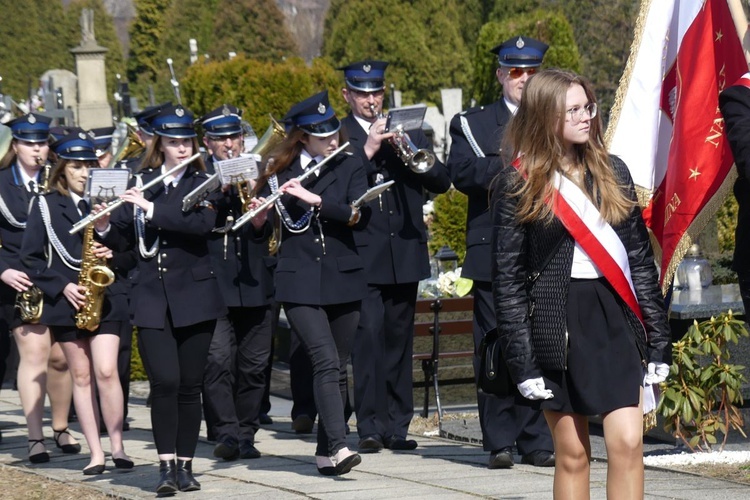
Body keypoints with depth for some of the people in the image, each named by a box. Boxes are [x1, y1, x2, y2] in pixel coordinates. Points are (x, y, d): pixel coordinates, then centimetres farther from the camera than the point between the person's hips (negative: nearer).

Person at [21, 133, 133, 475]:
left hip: (105, 296, 0)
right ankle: (96, 453, 5)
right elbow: (30, 258, 0)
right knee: (81, 376, 3)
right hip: (66, 300, 0)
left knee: (106, 371, -11)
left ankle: (117, 447, -3)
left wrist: (110, 253, -10)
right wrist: (63, 285, -12)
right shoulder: (46, 205, 4)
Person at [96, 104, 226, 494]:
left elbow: (203, 224, -17)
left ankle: (185, 465, 10)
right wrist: (105, 227, -12)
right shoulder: (140, 184, 9)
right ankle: (166, 465, -7)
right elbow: (123, 240, 9)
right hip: (152, 298, 1)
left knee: (190, 385, 2)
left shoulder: (203, 184, 2)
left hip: (193, 296, -1)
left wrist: (152, 209, -21)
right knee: (164, 382, -11)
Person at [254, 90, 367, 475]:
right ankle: (338, 447, -25)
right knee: (326, 362, -16)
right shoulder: (280, 172, 5)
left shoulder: (349, 167, 5)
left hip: (342, 279, 2)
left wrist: (314, 199, -20)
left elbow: (358, 215, -11)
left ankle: (325, 452, 13)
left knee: (338, 367, 4)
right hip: (299, 281, -2)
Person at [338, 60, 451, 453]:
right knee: (368, 338, -13)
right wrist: (367, 151, -20)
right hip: (362, 254, -4)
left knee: (399, 341, 8)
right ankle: (370, 427, -13)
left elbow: (441, 181, 7)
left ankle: (397, 425, 13)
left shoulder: (407, 133, 15)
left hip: (404, 254, 4)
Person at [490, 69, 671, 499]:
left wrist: (658, 340, 6)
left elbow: (640, 258, 11)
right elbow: (508, 280, -2)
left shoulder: (612, 172, 9)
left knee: (628, 443, -11)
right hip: (558, 325, -3)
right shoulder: (518, 184, -1)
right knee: (572, 454, 3)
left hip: (615, 321, 3)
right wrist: (522, 359, -9)